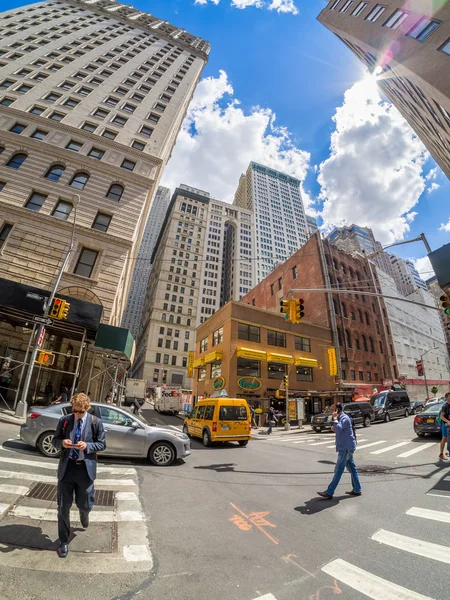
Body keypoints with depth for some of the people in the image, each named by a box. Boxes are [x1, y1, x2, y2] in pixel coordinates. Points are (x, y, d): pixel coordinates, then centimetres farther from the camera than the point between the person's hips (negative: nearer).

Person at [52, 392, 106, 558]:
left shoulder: (96, 423, -9)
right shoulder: (64, 420, -3)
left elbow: (102, 444, -4)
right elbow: (55, 440, 5)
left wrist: (87, 445, -22)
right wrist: (62, 442, -18)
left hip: (86, 468, -1)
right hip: (67, 467, 1)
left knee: (85, 505, 14)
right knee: (63, 507, 9)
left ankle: (83, 515, 52)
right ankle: (64, 541, 33)